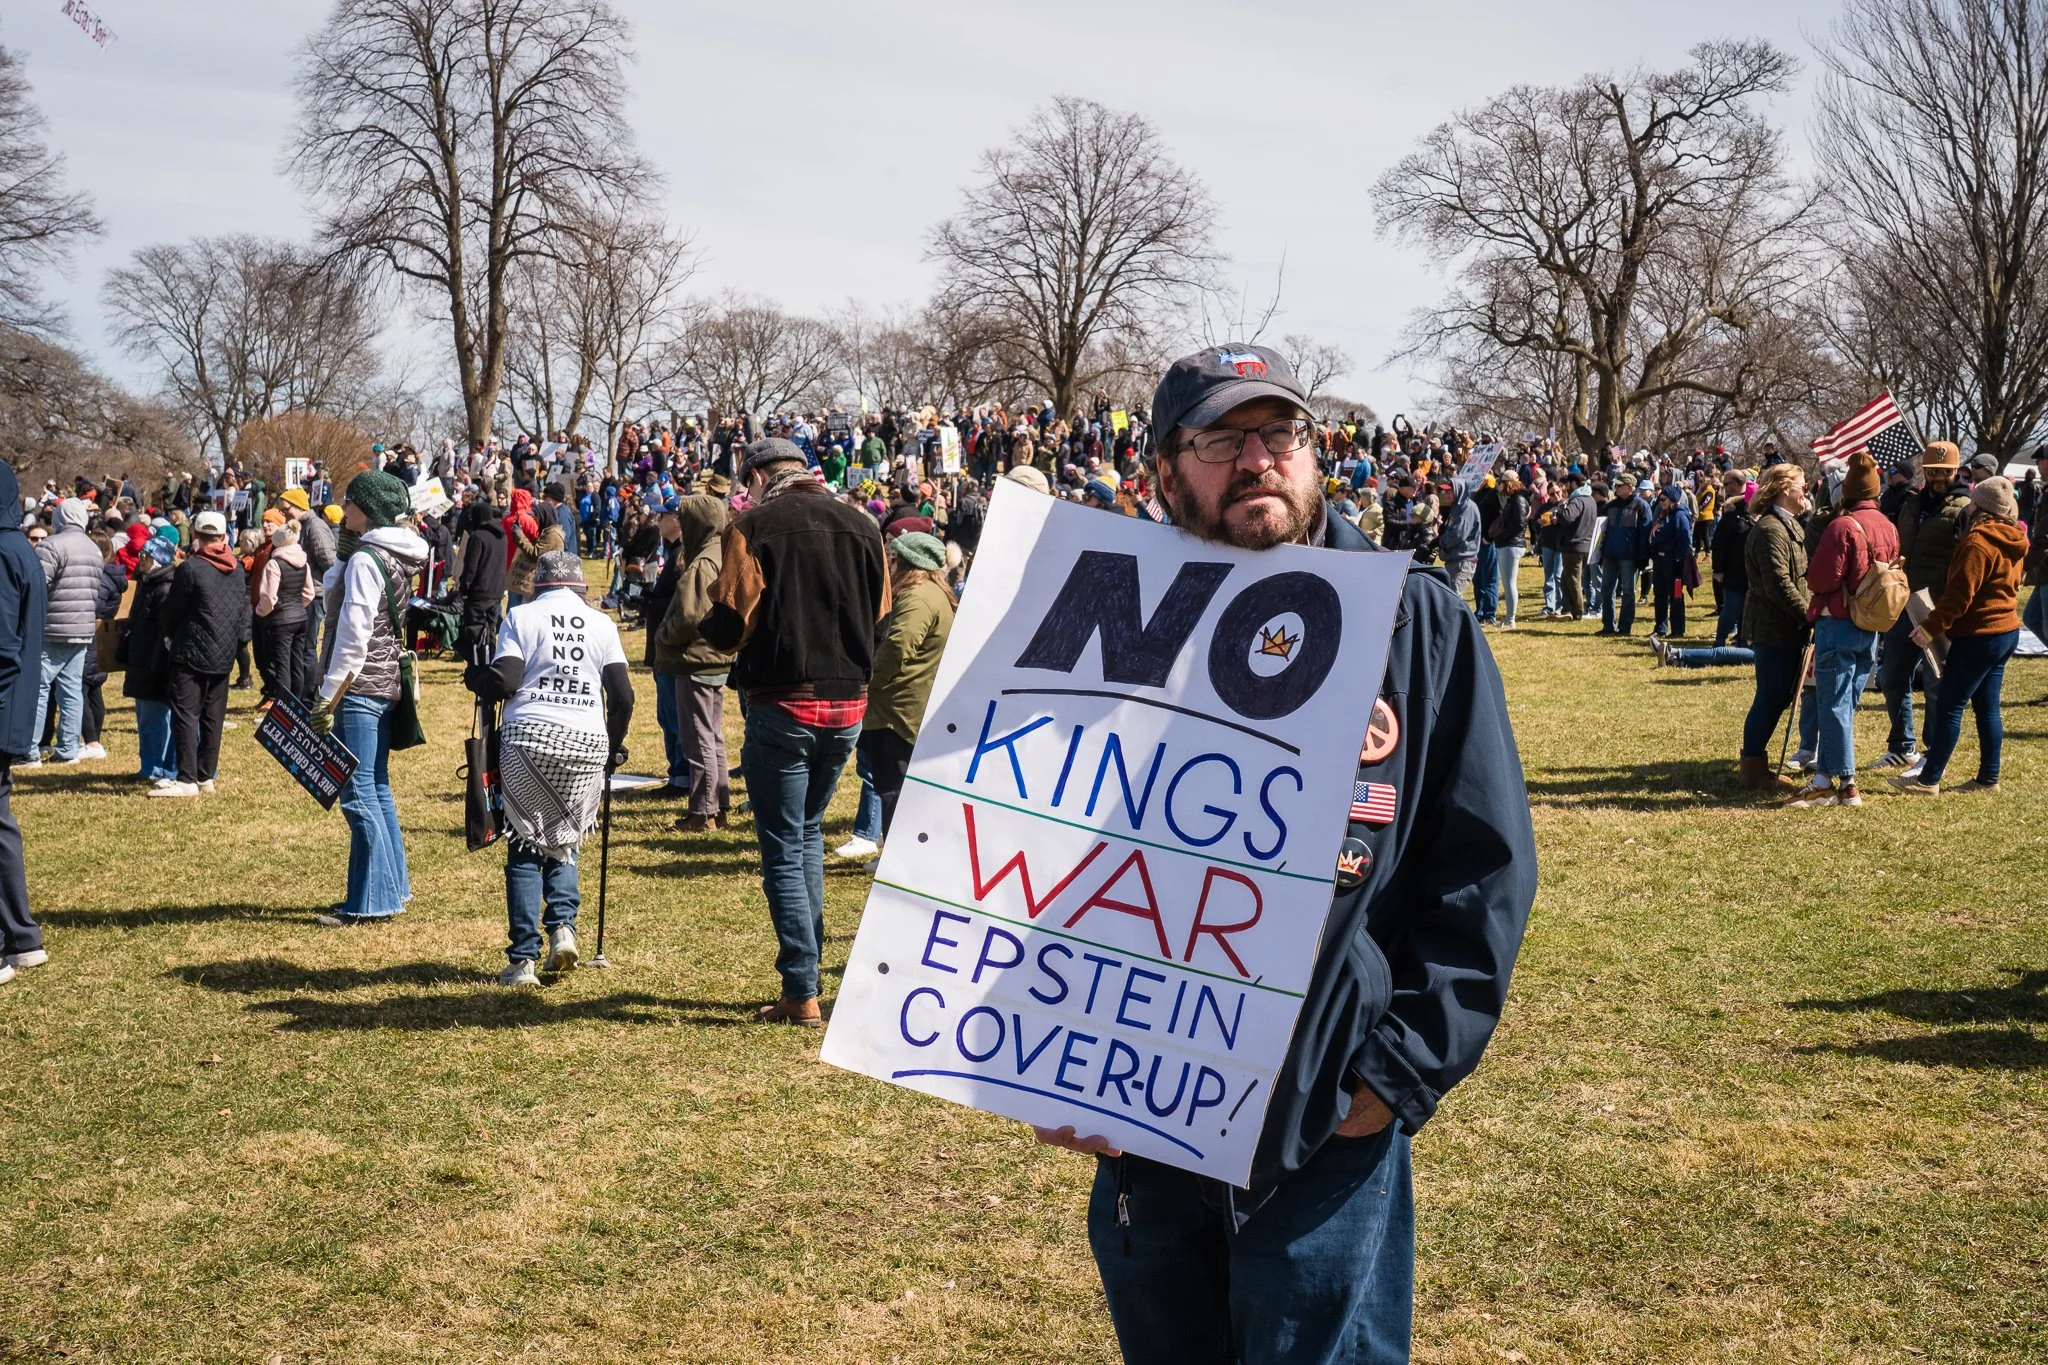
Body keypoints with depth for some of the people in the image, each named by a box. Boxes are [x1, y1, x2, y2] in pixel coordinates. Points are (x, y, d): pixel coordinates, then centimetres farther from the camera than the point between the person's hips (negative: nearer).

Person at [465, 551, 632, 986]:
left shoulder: (521, 616, 6)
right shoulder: (602, 624, 13)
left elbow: (504, 683, -5)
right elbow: (623, 696, 7)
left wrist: (474, 676, 16)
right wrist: (612, 751, 19)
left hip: (529, 738, -2)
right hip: (587, 742, 2)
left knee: (525, 848, 6)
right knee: (563, 843, 19)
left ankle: (523, 960, 0)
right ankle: (563, 925, -5)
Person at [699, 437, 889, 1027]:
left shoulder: (753, 528, -10)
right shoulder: (861, 525, 5)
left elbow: (727, 628, -13)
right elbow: (880, 614, 12)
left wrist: (708, 624, 8)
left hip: (782, 707, -5)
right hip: (848, 706, 5)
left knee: (784, 850, 3)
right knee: (809, 832, 23)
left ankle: (802, 994, 3)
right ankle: (806, 963, 24)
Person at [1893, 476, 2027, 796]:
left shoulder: (1977, 542, -17)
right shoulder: (2012, 542, 12)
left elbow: (1959, 595, -21)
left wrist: (1932, 626, -18)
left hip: (1979, 635, -9)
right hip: (2007, 629, 9)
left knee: (1948, 706, -5)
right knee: (1987, 707, 13)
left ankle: (1929, 779, -4)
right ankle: (1988, 778, 16)